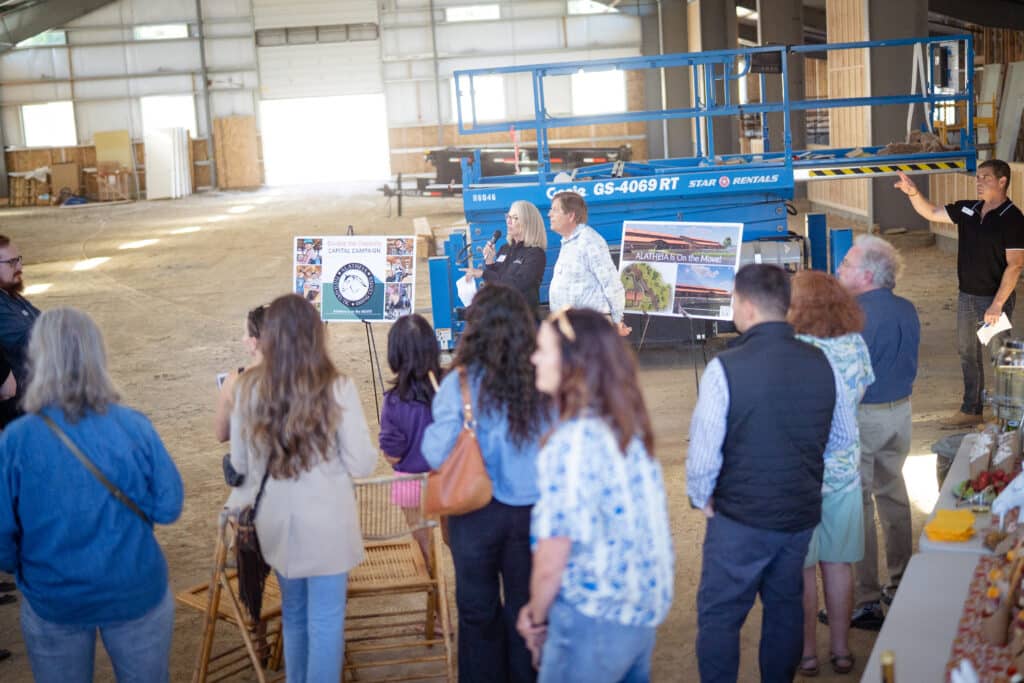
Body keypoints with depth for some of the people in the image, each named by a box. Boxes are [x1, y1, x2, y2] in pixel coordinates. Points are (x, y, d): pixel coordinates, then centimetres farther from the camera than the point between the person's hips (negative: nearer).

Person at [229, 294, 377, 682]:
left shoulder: (249, 387, -6)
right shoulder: (336, 388, -15)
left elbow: (240, 464, 5)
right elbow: (362, 465, -11)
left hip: (275, 519, 4)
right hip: (326, 523, -4)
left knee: (293, 613, 22)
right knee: (325, 621, 7)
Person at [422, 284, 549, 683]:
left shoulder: (461, 383, -15)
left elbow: (438, 455, -13)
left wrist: (433, 431, 4)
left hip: (478, 511, -2)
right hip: (533, 510, 2)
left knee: (478, 610, 14)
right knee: (525, 607, 15)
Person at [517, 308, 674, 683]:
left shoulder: (573, 440, -20)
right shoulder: (629, 427, 4)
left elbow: (551, 562, -19)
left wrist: (537, 616, 0)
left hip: (594, 618, -8)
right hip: (645, 608, 8)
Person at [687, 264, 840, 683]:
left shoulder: (726, 368, -19)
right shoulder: (821, 364, -3)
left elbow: (704, 453, -17)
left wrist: (701, 499, 1)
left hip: (741, 521, -5)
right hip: (803, 513, 5)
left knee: (719, 617, 7)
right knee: (785, 610, 20)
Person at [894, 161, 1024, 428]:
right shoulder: (967, 210, 5)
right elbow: (932, 213, 14)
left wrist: (997, 305, -22)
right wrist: (913, 193, -4)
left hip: (995, 299, -7)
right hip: (967, 296, 7)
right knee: (967, 354, 15)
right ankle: (971, 410, 27)